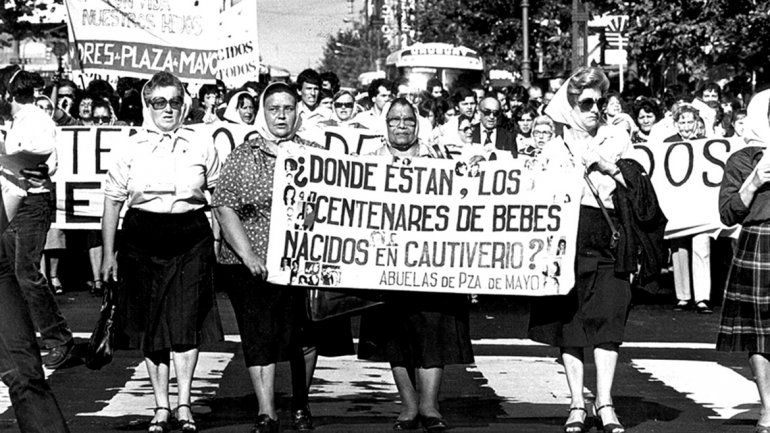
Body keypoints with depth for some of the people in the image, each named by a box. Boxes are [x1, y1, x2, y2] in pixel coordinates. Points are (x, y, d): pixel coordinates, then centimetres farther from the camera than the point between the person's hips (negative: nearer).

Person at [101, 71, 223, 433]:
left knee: (187, 322, -7)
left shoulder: (202, 147, 5)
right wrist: (108, 253, 5)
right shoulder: (131, 148, 3)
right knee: (150, 325, 3)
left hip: (191, 240, 0)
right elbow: (112, 202, 7)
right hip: (142, 240, 1)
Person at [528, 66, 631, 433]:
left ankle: (605, 403, -2)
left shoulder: (617, 138, 12)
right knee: (568, 322, 1)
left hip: (607, 236, 1)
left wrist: (605, 166, -5)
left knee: (608, 320, -6)